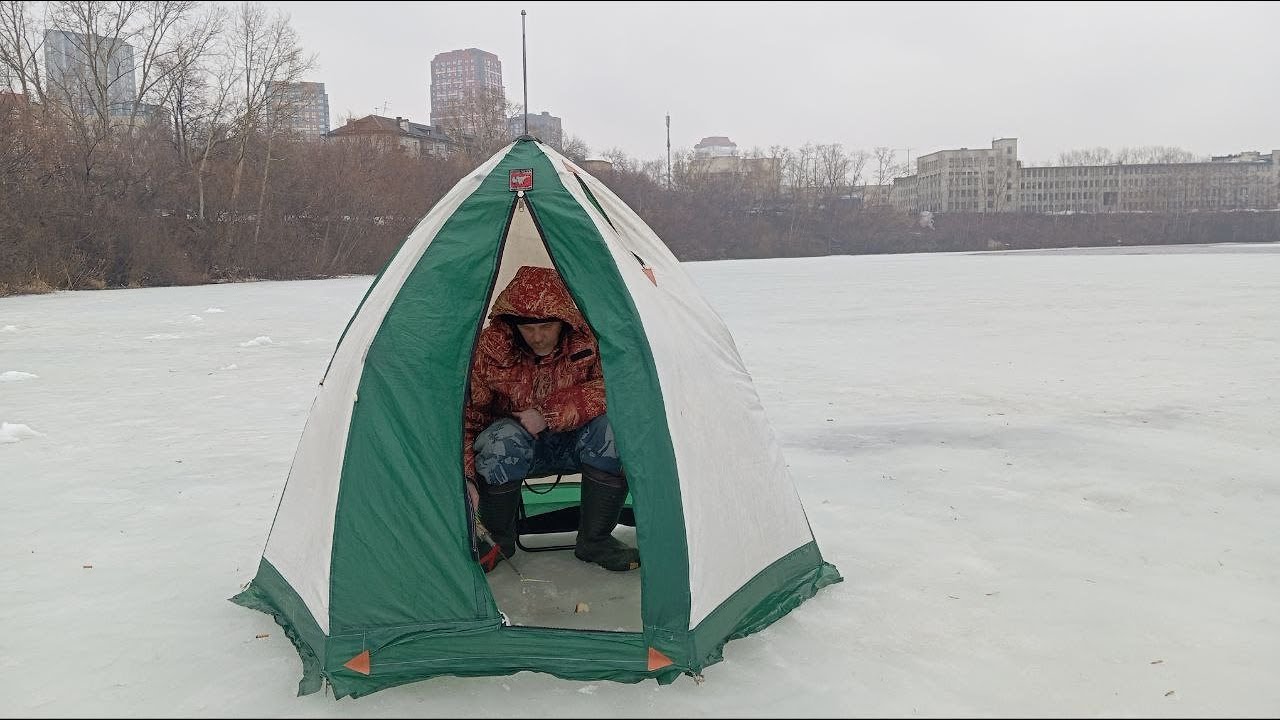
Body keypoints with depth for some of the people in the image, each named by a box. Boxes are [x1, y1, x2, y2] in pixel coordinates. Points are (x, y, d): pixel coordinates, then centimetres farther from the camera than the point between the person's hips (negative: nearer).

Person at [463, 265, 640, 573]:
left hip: (575, 444, 1)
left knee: (612, 427, -31)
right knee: (502, 438, -35)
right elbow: (466, 415, -15)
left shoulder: (588, 339, -19)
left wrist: (550, 414, -30)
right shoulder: (491, 347, -18)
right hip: (521, 449, 0)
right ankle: (497, 540, -9)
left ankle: (594, 539, -13)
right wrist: (464, 475, -27)